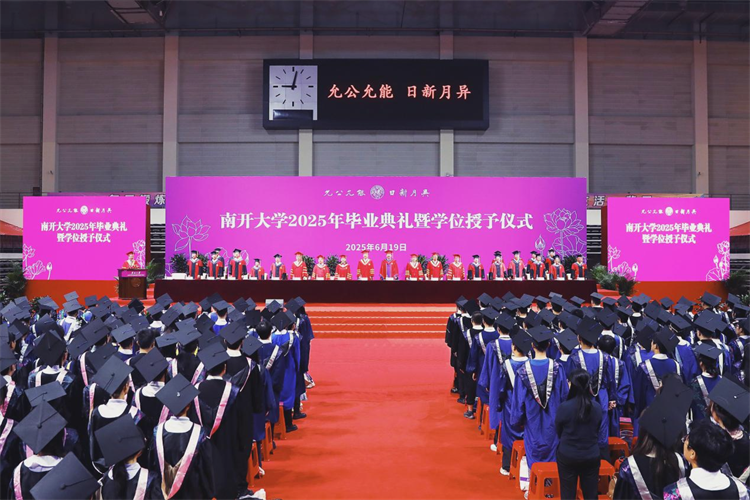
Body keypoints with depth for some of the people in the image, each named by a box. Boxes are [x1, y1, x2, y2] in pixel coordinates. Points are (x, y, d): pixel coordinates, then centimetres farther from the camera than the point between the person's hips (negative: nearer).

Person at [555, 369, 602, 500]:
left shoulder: (564, 407, -17)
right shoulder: (596, 407, -6)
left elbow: (558, 432, -1)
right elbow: (597, 430, 11)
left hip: (567, 456, -3)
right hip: (591, 456, 3)